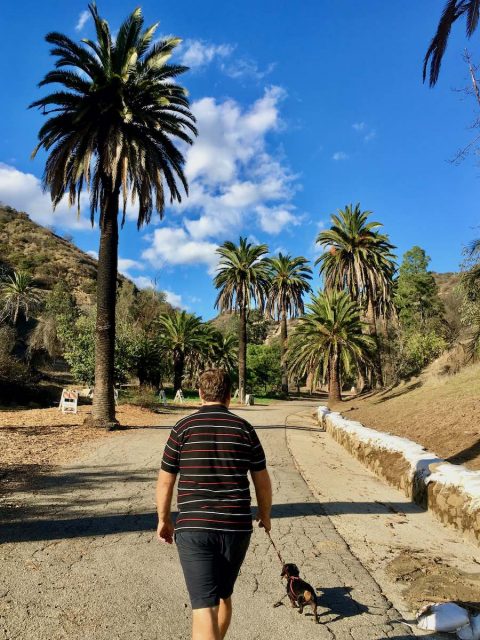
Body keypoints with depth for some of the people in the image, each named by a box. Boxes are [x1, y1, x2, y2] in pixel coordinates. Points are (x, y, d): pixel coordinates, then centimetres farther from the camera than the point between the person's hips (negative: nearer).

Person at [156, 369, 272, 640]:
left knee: (204, 606, 1)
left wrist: (164, 519, 17)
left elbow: (165, 481, 1)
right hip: (236, 527, 3)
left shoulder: (184, 427, -4)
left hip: (194, 528, -2)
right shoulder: (244, 428, 0)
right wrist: (265, 514, 24)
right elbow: (262, 480, 7)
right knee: (224, 595, 24)